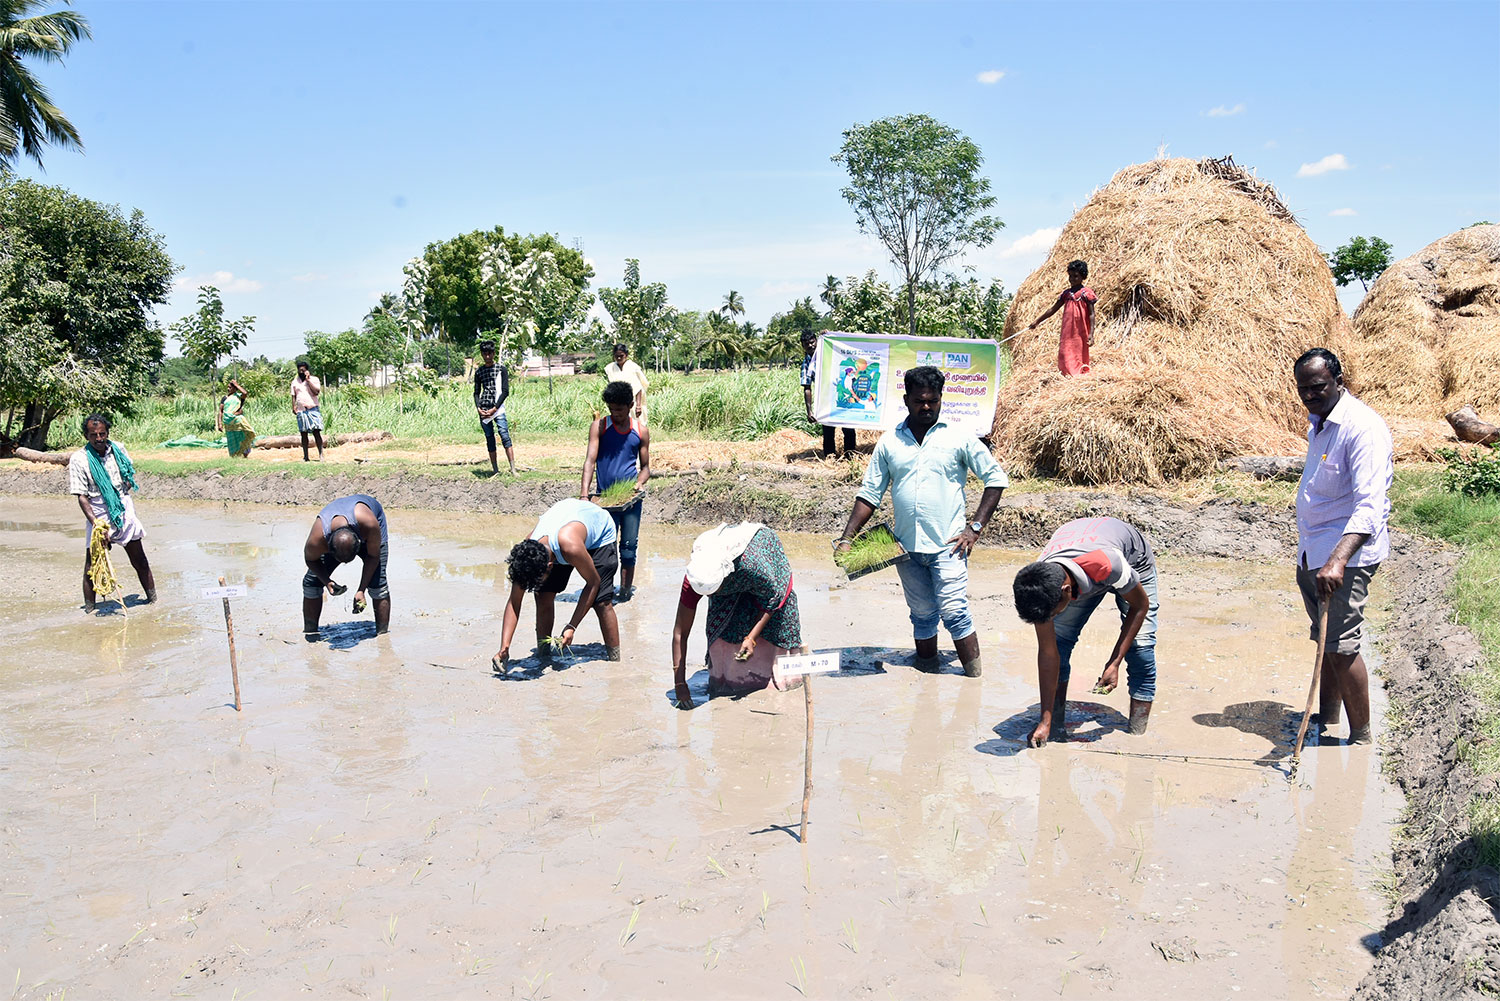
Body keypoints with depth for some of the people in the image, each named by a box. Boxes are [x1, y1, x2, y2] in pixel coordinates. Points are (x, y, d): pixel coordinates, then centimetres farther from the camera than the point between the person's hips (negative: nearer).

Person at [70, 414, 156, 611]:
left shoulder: (118, 450, 1)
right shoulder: (79, 459, -10)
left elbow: (130, 475, 22)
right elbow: (81, 497, -13)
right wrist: (95, 523, -22)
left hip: (125, 512, 3)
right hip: (99, 516, -3)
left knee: (139, 561, 10)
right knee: (92, 564, -2)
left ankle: (153, 598, 21)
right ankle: (89, 608, 10)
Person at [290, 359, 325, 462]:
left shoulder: (314, 379, 5)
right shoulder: (295, 382, 14)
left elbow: (316, 392, -9)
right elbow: (293, 396, 14)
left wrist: (308, 380, -9)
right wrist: (293, 407, 2)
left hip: (313, 409, -3)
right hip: (301, 411, 3)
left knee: (316, 432, -9)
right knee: (303, 434, 4)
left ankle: (321, 455, -8)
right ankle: (305, 456, 8)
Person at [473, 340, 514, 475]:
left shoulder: (501, 369, 3)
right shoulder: (479, 371, 13)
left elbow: (505, 391, -2)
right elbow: (476, 392, 15)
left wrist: (494, 409, -10)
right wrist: (478, 408, -2)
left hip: (498, 408, -4)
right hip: (483, 410, 4)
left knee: (505, 436, -15)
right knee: (489, 439, 3)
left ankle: (513, 470, -21)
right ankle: (495, 471, 6)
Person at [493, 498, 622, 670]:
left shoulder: (570, 548, -46)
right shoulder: (526, 552, -29)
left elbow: (593, 582, -29)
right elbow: (514, 603, -22)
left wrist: (571, 627, -29)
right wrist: (504, 648, -30)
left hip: (600, 533, -5)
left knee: (601, 601, -16)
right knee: (544, 595, -11)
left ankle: (614, 659, -2)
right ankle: (543, 654, 3)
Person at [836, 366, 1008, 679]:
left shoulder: (958, 438, 0)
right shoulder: (889, 442, 7)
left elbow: (996, 477, 3)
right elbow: (870, 493, 10)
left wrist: (975, 527, -5)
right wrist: (847, 537, 0)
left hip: (947, 546, -3)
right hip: (907, 547, 3)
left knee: (954, 614, -8)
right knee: (922, 617, 12)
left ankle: (975, 680, 1)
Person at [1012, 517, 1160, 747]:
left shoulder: (1108, 564, -46)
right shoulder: (1038, 586, -32)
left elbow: (1141, 605, -23)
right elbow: (1047, 653, -22)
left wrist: (1114, 662, -27)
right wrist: (1045, 721, -20)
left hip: (1133, 560, -3)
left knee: (1140, 645, -15)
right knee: (1058, 641, -13)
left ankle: (1137, 736, -6)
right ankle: (1056, 728, -2)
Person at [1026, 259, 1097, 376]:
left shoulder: (1086, 293, -4)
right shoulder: (1066, 293, 12)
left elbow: (1091, 314, -6)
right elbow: (1053, 309, 19)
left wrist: (1091, 334, -14)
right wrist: (1037, 321, 19)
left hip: (1080, 332, -5)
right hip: (1067, 332, 5)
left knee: (1079, 358, -2)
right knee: (1064, 357, 2)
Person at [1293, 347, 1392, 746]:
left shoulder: (1363, 427, -19)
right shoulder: (1319, 423, 12)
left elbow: (1369, 505, -30)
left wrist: (1337, 561, -42)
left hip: (1346, 553, -9)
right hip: (1312, 554, 9)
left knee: (1341, 646, -9)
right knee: (1325, 639, 17)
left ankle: (1362, 738, 1)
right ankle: (1326, 717, 30)